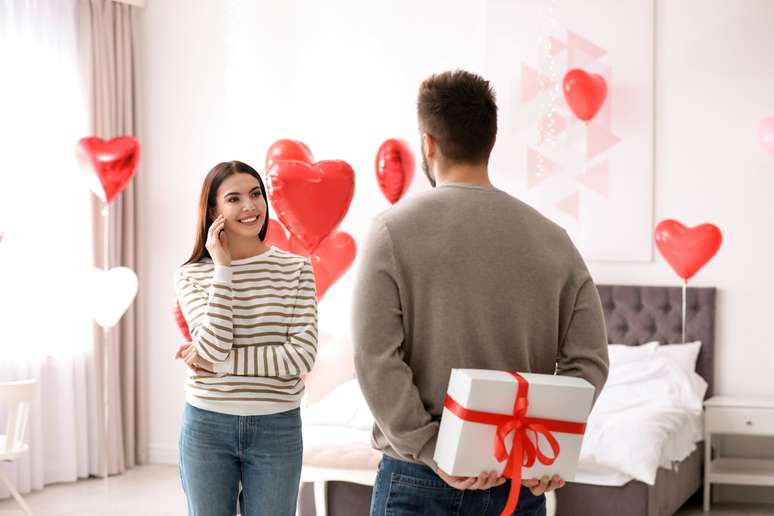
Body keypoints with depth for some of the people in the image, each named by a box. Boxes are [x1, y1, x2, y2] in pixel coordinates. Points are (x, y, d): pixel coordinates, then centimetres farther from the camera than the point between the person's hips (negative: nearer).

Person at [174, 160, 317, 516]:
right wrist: (223, 268, -12)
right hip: (207, 427, 0)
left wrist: (219, 362, -12)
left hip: (277, 430, 0)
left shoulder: (296, 270, -1)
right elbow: (214, 347, -15)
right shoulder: (191, 275, 0)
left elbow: (303, 355, -11)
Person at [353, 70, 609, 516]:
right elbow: (588, 360, -2)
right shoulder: (551, 238, 3)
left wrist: (432, 452, -12)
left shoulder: (395, 230, -7)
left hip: (420, 479, -3)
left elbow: (376, 362, -13)